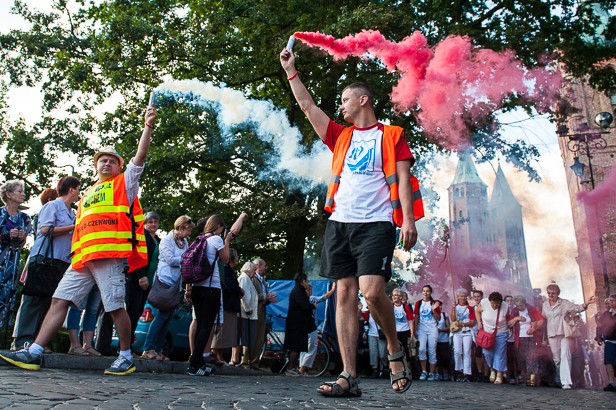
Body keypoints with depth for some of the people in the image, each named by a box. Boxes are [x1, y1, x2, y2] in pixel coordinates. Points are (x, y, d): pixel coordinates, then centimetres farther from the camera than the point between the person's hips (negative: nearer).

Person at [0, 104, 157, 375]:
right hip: (82, 258, 7)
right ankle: (33, 354, 2)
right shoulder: (87, 195, 30)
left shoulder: (125, 184, 12)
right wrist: (77, 252, 18)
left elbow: (140, 156, -1)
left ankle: (126, 358, 6)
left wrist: (148, 127, -11)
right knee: (60, 300, 0)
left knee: (115, 307, -7)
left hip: (110, 255, -6)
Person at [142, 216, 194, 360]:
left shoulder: (184, 242, 17)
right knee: (163, 313, -13)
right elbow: (171, 260, -12)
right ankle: (148, 349, -9)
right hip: (165, 279, -7)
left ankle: (158, 350, 8)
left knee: (169, 316, 4)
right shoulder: (167, 240, -4)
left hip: (176, 282, 7)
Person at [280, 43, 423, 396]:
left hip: (375, 224, -5)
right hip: (340, 223, 5)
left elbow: (403, 178, 0)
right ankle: (350, 377, 0)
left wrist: (409, 219, -11)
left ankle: (395, 351, 8)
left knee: (372, 291, -20)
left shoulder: (391, 135, 9)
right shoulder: (341, 136, 21)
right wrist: (291, 71, 25)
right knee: (345, 294, -2)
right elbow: (307, 105, 24)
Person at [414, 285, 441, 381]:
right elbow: (416, 318, 11)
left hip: (432, 329, -1)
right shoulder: (418, 303, 9)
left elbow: (439, 318, 4)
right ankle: (424, 371, -1)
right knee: (421, 349, -14)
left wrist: (434, 310, -12)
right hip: (421, 329, 1)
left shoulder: (434, 303, 5)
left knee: (432, 351, 1)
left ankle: (432, 373, 11)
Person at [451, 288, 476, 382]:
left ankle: (466, 374, -1)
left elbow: (473, 322, 3)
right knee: (457, 351, -10)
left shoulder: (470, 308, 10)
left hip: (467, 332, 0)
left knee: (466, 352, -5)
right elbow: (453, 319, -2)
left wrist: (462, 324, -11)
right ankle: (459, 371, 2)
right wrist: (454, 307, -8)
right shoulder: (455, 307, 12)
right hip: (457, 332, 0)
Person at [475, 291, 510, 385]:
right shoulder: (484, 303, -15)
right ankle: (492, 370, 25)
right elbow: (477, 311, 4)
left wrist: (510, 330, -2)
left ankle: (499, 376, 9)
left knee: (500, 354, -1)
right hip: (487, 333, 1)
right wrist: (479, 322, -6)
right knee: (487, 353, -2)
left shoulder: (505, 306, -15)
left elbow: (508, 319, 0)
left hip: (501, 335, -1)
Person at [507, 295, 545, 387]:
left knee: (532, 357, -14)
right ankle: (527, 377, 13)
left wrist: (533, 329, -17)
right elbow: (509, 324, 5)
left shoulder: (531, 309, 3)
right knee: (521, 358, 1)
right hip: (520, 339, 3)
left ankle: (532, 379, -17)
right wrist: (516, 318, -12)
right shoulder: (514, 311, 10)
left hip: (532, 338, -3)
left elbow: (542, 320, -5)